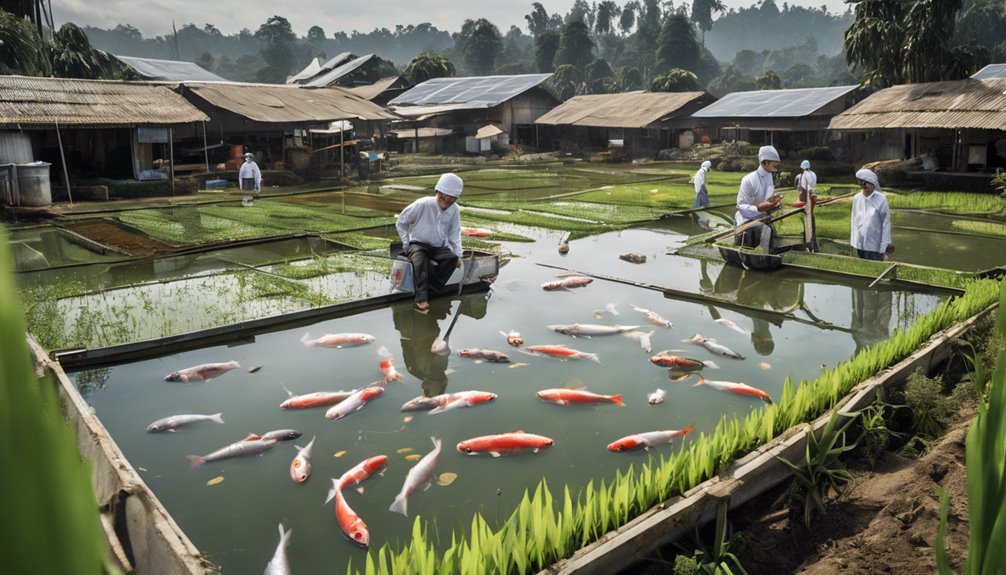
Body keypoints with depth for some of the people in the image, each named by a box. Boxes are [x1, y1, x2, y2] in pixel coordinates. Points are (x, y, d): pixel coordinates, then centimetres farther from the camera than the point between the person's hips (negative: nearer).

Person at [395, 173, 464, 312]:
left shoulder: (455, 210, -2)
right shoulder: (423, 204, -13)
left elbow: (454, 235, 8)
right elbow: (401, 222, -2)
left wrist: (458, 255, -3)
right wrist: (406, 244, -4)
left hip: (440, 248, 4)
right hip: (418, 245, -3)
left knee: (452, 258, -29)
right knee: (420, 259, -38)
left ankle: (430, 291, -24)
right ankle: (421, 299, -41)